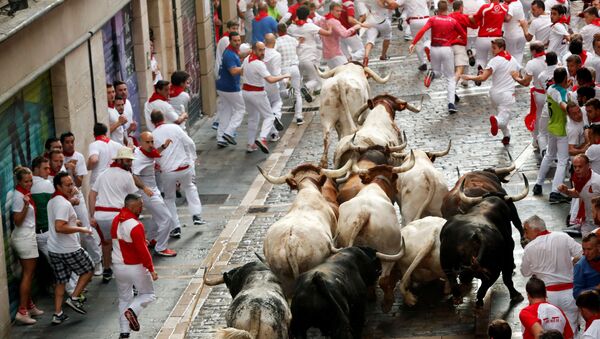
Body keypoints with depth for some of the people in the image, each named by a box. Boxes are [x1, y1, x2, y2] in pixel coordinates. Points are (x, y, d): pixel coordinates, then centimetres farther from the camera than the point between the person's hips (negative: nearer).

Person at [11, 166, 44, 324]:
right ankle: (22, 311, -7)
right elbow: (18, 221, -22)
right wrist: (26, 205, -32)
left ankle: (29, 306, 25)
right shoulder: (19, 196, -17)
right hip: (25, 238, -10)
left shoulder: (24, 194, 11)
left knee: (28, 274, 16)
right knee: (28, 274, -7)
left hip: (26, 237, 10)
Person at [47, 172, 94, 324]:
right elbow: (59, 227, -30)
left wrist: (73, 222, 19)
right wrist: (80, 229, -21)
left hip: (53, 249, 9)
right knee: (88, 270, 13)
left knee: (61, 280, 14)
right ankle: (74, 298, 8)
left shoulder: (52, 201, 12)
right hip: (69, 249, -9)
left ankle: (57, 313, 12)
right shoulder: (64, 204, -21)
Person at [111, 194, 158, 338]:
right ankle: (132, 311, -13)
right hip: (136, 267, -6)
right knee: (148, 294, 13)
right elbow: (143, 251, -22)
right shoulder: (135, 226, -23)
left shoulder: (116, 221, 2)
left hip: (118, 266, 6)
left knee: (124, 298, 17)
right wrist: (151, 269, -14)